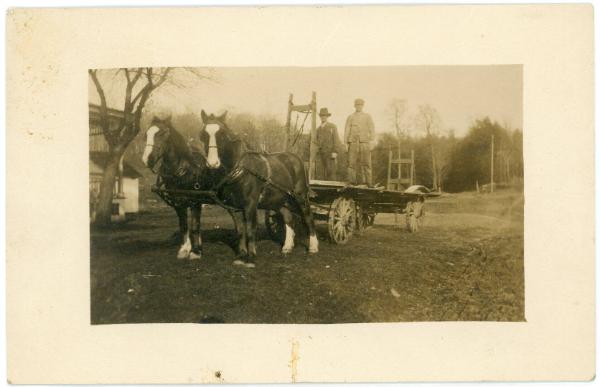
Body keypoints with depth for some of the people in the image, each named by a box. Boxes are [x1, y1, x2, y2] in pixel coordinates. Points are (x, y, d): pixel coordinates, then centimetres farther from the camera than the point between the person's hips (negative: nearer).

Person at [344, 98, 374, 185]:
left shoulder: (367, 117, 10)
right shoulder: (350, 117, 12)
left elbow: (372, 130, 5)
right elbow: (347, 131, 9)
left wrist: (372, 142, -5)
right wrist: (346, 143, 1)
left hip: (365, 143, -1)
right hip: (353, 143, 1)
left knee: (366, 164, -3)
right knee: (352, 163, -5)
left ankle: (367, 182, 1)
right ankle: (352, 182, -3)